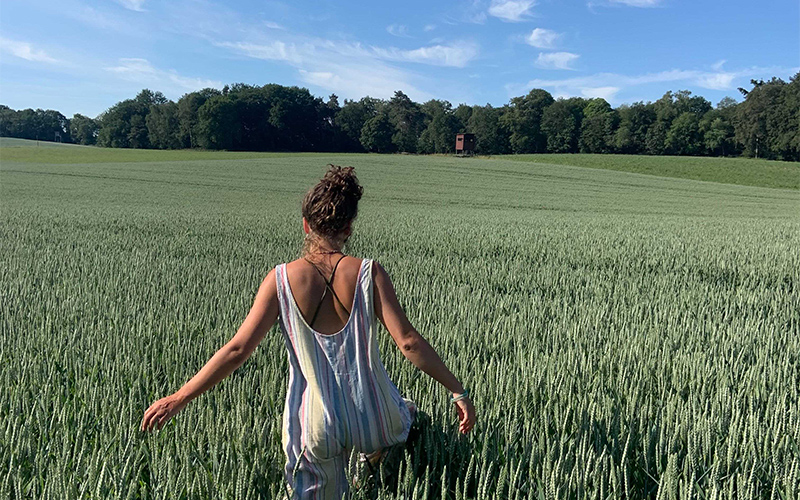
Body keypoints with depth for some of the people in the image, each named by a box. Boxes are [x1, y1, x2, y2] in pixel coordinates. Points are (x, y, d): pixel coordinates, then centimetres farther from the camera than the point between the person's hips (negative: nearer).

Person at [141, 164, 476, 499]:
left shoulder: (281, 280, -11)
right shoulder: (368, 273, -13)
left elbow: (237, 350, -11)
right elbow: (408, 342, -16)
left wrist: (177, 400, -1)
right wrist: (458, 391, -7)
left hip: (317, 430, 0)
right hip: (373, 420, 0)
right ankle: (373, 451, 59)